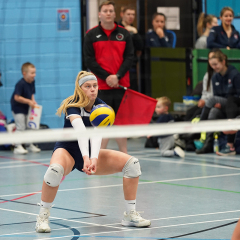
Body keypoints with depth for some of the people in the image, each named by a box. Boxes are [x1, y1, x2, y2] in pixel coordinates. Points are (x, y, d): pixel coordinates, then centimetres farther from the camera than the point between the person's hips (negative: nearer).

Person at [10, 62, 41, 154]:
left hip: (26, 108, 8)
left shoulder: (32, 82, 1)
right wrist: (29, 101, -26)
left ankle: (30, 145, 25)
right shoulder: (20, 84, -24)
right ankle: (17, 147, -9)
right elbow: (17, 97, -27)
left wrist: (33, 101, -5)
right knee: (20, 127, -11)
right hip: (17, 108, -8)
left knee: (28, 126, 14)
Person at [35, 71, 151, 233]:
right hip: (68, 150, -5)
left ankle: (130, 215, -2)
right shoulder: (73, 105, -20)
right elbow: (80, 130, -39)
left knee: (132, 163, -11)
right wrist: (86, 158, -55)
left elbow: (97, 134, -27)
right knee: (55, 170, -40)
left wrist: (94, 158, -44)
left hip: (90, 153, 5)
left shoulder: (101, 106, -9)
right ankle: (43, 217, -22)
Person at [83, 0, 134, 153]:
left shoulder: (124, 34, 7)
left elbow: (129, 57, 3)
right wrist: (106, 77, -12)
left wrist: (117, 76, -11)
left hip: (121, 85, 2)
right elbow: (89, 60, -3)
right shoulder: (92, 35, 2)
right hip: (102, 86, -2)